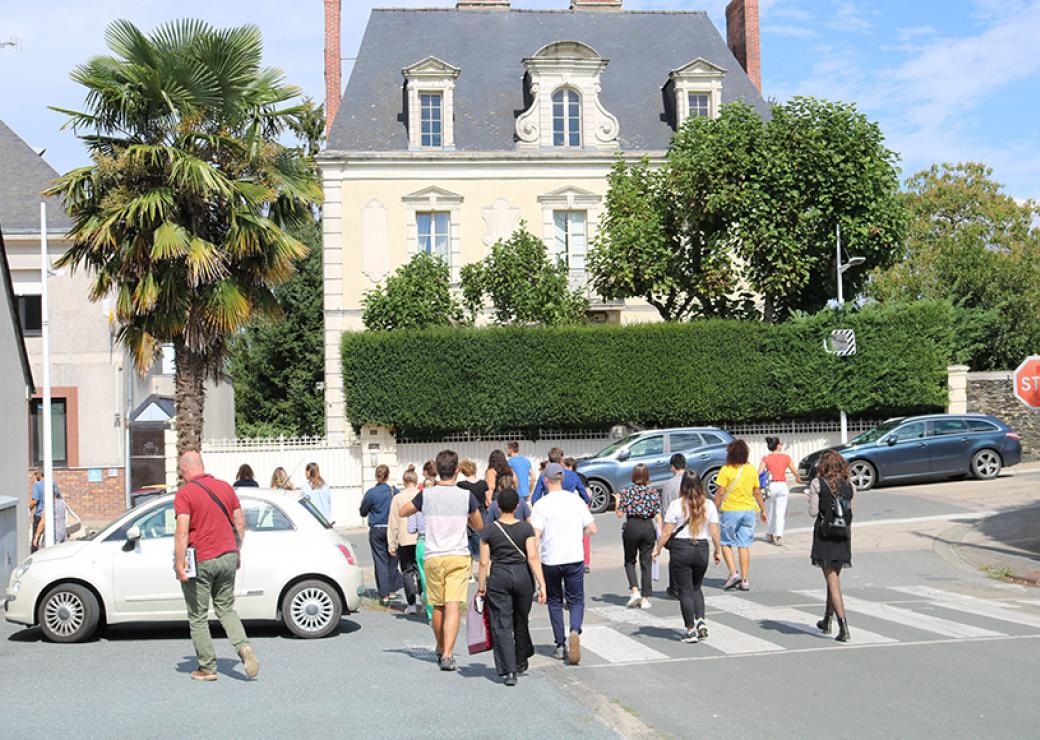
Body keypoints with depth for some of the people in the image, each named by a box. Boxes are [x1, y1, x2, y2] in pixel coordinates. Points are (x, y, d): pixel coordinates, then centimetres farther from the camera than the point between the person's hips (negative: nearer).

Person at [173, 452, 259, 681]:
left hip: (200, 561, -5)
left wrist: (179, 564, -16)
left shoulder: (184, 494, -10)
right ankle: (243, 646, -4)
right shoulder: (225, 487, 7)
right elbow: (240, 524, 9)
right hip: (227, 557, 5)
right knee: (226, 609, 18)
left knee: (198, 617, 8)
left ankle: (207, 668, 13)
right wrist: (236, 553, 19)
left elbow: (182, 532, -18)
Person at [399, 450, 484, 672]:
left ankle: (441, 650, 32)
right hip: (459, 557, -2)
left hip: (433, 557, 2)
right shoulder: (466, 496, -4)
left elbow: (403, 512, 15)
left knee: (438, 607, 16)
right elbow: (479, 526, 10)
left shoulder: (426, 495, -2)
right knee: (453, 607, -6)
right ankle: (447, 655, -18)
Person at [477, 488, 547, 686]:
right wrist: (541, 584, -8)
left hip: (498, 577, -2)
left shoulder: (489, 531, -4)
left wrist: (481, 585, 6)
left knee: (502, 625, 1)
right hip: (523, 576, 2)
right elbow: (533, 557, -9)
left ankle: (509, 671, -7)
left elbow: (484, 562, -4)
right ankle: (521, 661, 37)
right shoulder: (526, 528, -4)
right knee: (521, 620, 20)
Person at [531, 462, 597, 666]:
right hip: (574, 558, 1)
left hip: (550, 560, -1)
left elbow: (535, 536, -15)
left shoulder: (541, 504, -9)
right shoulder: (576, 500, 1)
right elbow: (592, 529, 3)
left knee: (554, 602, 15)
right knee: (576, 600, 11)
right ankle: (575, 632, -17)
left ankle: (560, 645, 14)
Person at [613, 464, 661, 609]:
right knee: (646, 563, 8)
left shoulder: (626, 491, -2)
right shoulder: (654, 492, 2)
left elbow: (619, 514, -3)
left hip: (631, 526, -1)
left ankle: (635, 591, -4)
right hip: (648, 527, 2)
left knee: (630, 561, 14)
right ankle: (645, 598, 7)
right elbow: (658, 515, -1)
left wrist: (617, 501, 15)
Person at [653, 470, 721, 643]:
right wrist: (717, 551, 12)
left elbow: (667, 532, -8)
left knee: (685, 590, 5)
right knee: (696, 588, 22)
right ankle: (701, 621, 5)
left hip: (681, 548, -3)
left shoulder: (676, 505, -9)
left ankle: (691, 630, 5)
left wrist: (657, 549, 3)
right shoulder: (709, 504, -1)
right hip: (702, 548, 3)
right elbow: (714, 532, -1)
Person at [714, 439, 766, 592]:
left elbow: (720, 493, -12)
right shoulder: (751, 470, 3)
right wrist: (763, 510, 20)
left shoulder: (726, 470, -10)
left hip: (730, 511, -4)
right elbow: (757, 492, 9)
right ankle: (744, 580, 8)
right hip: (748, 510, 4)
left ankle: (733, 573, -4)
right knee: (744, 545, 8)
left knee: (726, 543, 10)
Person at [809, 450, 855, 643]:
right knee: (834, 577, 19)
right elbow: (852, 510, 5)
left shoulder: (817, 484, -8)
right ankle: (826, 621, 31)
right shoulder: (848, 485, 3)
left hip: (824, 534, -4)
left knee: (832, 581, -4)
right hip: (843, 536, 5)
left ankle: (843, 627, -12)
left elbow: (813, 512, -10)